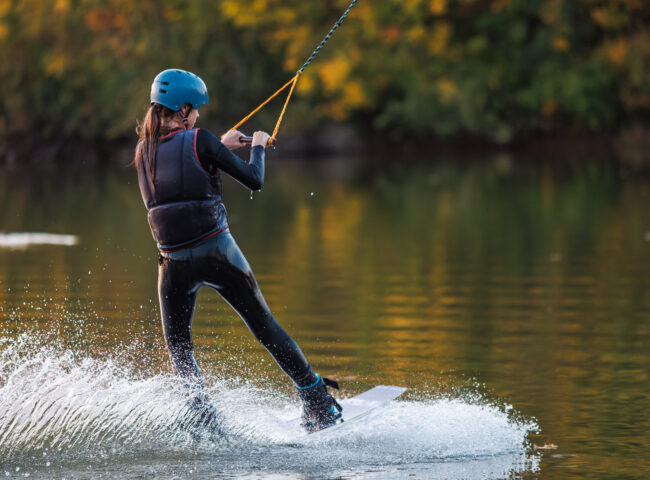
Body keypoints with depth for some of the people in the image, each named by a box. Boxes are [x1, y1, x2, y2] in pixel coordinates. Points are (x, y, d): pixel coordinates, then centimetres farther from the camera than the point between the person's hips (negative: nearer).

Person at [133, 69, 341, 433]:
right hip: (216, 252, -3)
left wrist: (221, 147, 31)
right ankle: (320, 407, 16)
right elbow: (254, 181, -6)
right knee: (266, 328, 9)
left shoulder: (144, 150, 6)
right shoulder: (199, 141, -9)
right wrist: (259, 147, 14)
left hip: (174, 262, 3)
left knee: (179, 348, 15)